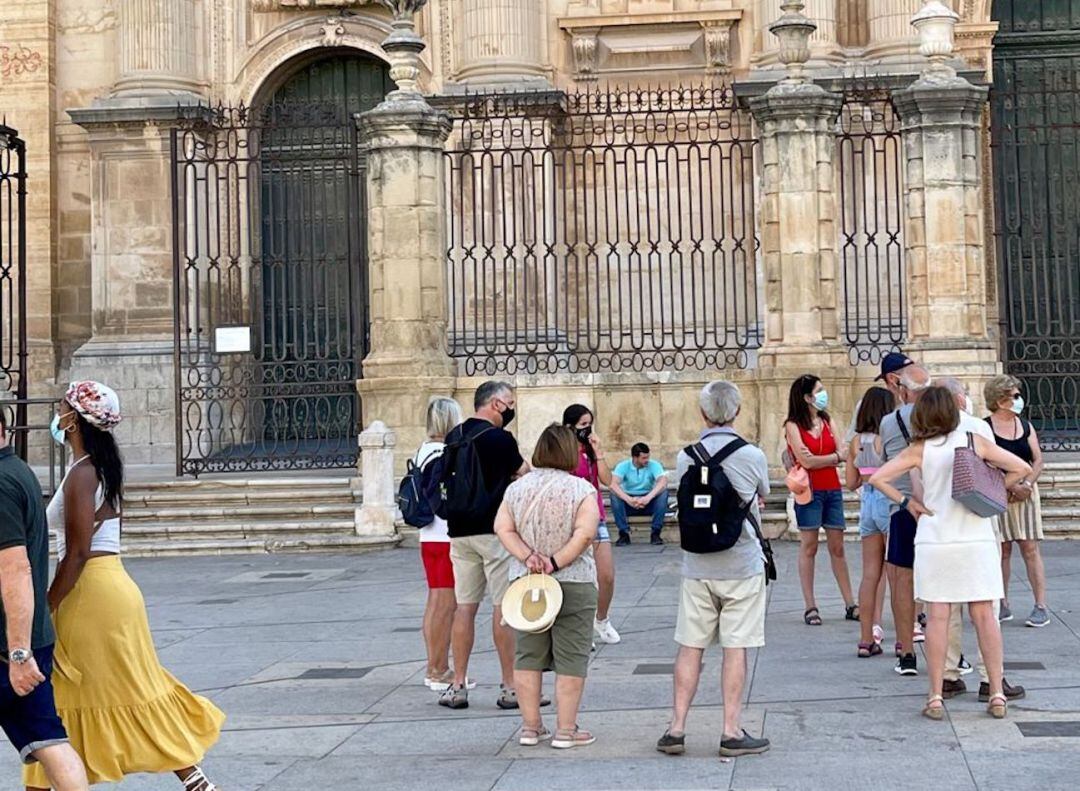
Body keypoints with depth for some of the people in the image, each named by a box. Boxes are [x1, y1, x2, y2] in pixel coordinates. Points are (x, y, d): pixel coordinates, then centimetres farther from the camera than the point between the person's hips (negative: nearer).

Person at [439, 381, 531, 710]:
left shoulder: (453, 437, 9)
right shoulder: (499, 438, -11)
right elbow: (525, 474, 1)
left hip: (460, 532, 7)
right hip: (495, 531, -7)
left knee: (465, 606, 9)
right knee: (505, 607, -1)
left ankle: (458, 686, 10)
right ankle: (510, 688, 2)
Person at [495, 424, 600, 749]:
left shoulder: (516, 488, 6)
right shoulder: (582, 489, -7)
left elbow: (503, 529, -1)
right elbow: (585, 534, -18)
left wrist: (527, 556, -10)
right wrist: (555, 562, -15)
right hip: (573, 583, -4)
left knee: (528, 656, 10)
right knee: (570, 658, 2)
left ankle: (531, 726, 14)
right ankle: (565, 729, 4)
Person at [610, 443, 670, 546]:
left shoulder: (654, 465, -9)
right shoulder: (623, 466, -9)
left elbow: (663, 482, -27)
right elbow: (614, 484, -27)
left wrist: (648, 497, -44)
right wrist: (628, 499, -44)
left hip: (649, 504, 0)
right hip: (629, 503, 0)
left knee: (663, 492, -28)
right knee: (615, 495, -29)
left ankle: (656, 533, -21)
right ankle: (624, 533, -22)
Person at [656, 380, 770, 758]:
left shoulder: (685, 458, -2)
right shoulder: (752, 457, -7)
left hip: (697, 567, 2)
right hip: (741, 566, -2)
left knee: (690, 648, 8)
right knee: (735, 649, 2)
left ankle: (676, 729, 10)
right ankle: (732, 732, 4)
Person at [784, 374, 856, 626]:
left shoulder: (828, 421, 12)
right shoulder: (793, 425, -3)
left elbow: (841, 453, 2)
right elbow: (805, 461, -12)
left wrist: (817, 459, -15)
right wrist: (836, 457, -5)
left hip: (832, 489, 5)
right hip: (809, 490, -4)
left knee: (837, 547, 6)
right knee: (809, 547, -1)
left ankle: (850, 605, 9)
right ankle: (810, 607, 2)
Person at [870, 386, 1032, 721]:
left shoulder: (919, 450, -2)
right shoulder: (975, 441, 0)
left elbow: (877, 478, -6)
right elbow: (1022, 469, 1)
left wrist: (906, 501, 3)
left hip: (935, 540, 0)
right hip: (977, 539, 1)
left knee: (937, 617, 2)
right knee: (984, 615, 6)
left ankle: (936, 697, 1)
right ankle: (997, 693, 6)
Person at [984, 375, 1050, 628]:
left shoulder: (1025, 426, 11)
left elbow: (1038, 460, 8)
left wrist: (1027, 484, -10)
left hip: (1025, 492, 2)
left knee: (1030, 548, -3)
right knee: (1001, 550, 2)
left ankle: (1041, 607, -4)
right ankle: (1002, 605, 12)